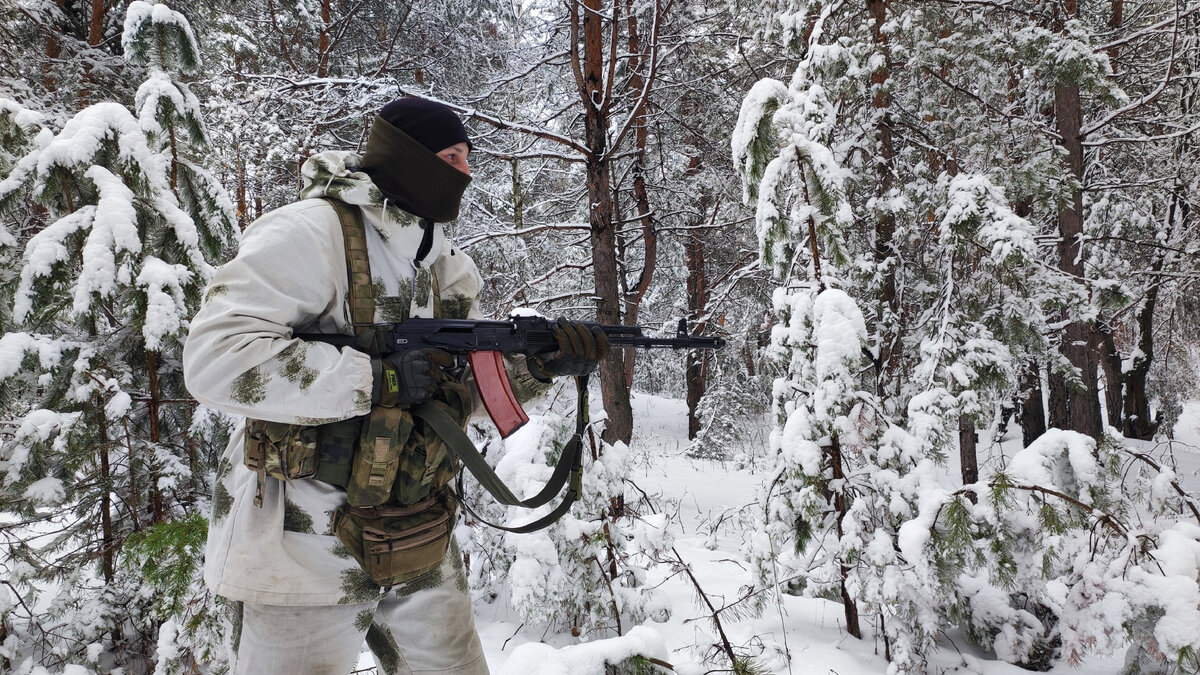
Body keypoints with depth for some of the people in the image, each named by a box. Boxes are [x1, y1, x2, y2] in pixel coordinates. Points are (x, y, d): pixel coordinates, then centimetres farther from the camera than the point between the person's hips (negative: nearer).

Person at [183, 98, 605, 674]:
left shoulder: (444, 264, 9)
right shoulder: (311, 233, -16)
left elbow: (467, 387, 14)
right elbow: (214, 358, -26)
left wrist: (537, 365, -6)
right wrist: (380, 378, -25)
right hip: (304, 556, -7)